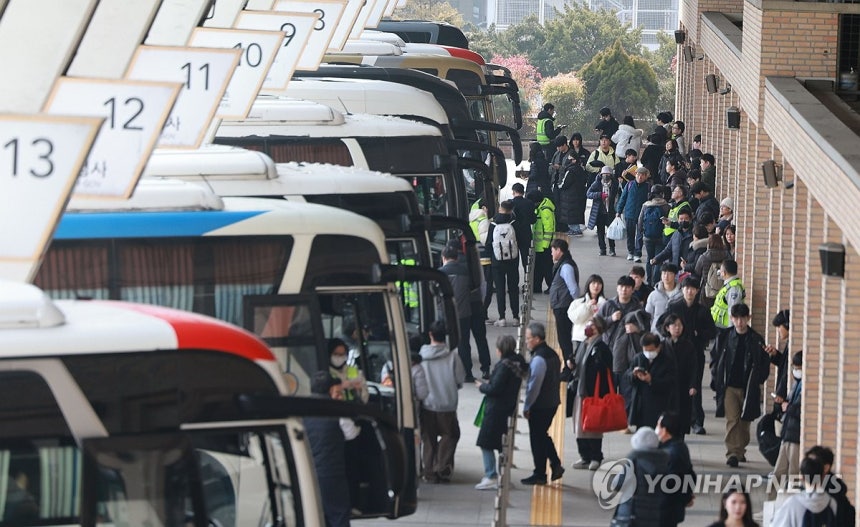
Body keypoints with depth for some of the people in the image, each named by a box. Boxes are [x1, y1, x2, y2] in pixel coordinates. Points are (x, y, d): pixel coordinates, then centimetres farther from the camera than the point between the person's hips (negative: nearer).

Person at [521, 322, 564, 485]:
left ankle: (539, 475, 10)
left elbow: (534, 386, -21)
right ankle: (556, 465, 15)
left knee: (537, 439, 3)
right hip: (552, 402, 9)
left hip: (539, 405, -9)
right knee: (543, 435, 21)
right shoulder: (552, 354, 7)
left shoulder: (539, 359, -22)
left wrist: (526, 407, -12)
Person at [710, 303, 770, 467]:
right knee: (732, 420, -10)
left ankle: (740, 451, 26)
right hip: (729, 386, -1)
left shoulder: (756, 340, 0)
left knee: (745, 421, 9)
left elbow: (764, 364, 5)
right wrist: (717, 380, 1)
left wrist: (757, 381, -3)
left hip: (748, 387, 1)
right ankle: (732, 453, -12)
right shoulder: (724, 337, 3)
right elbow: (715, 359, 10)